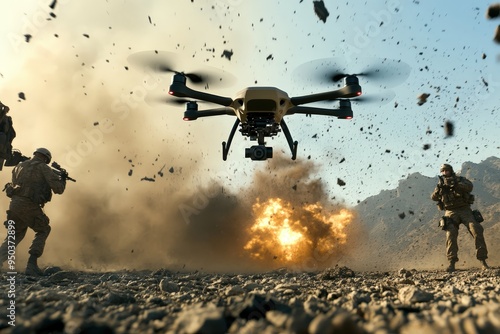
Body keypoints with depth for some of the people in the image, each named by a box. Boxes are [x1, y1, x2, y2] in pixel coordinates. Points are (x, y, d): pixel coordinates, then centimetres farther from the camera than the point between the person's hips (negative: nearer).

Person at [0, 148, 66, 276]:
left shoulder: (19, 167, 19)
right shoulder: (43, 168, 0)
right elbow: (58, 189, -5)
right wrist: (62, 180, 16)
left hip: (14, 204, 6)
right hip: (29, 206, -6)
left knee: (15, 234, 24)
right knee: (43, 231, 15)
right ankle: (32, 264, 4)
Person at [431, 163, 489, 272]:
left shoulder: (460, 179, 5)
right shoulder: (441, 184, 10)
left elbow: (470, 187, -17)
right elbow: (434, 197, -2)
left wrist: (455, 184, -32)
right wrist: (438, 188, -22)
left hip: (465, 210, 0)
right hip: (451, 213, 0)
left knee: (477, 231, -17)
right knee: (451, 234, -20)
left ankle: (483, 261, -9)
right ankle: (451, 263, -20)